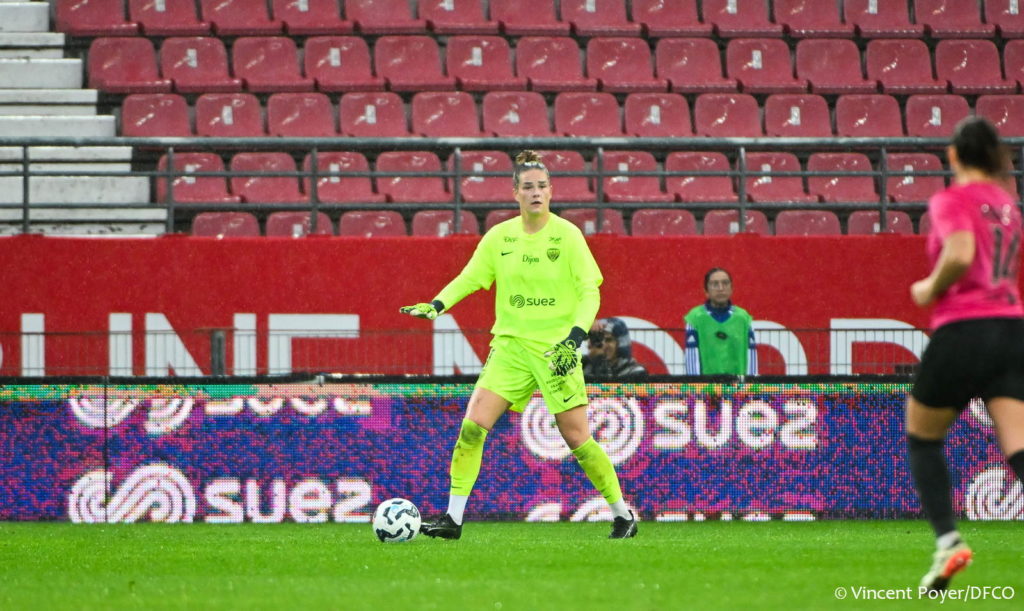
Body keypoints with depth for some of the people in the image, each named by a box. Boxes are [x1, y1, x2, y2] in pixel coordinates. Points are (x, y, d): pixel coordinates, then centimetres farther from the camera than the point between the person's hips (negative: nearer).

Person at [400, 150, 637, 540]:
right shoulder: (499, 237, 5)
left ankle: (622, 514, 14)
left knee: (576, 438, -3)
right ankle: (453, 518, -5)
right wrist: (437, 305, -10)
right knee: (473, 425, -10)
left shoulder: (567, 235, -5)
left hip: (556, 347, -3)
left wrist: (575, 337, -20)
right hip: (511, 345, 3)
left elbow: (590, 291, -7)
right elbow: (469, 278, 7)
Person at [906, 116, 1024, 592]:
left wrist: (929, 290, -5)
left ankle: (948, 541, 2)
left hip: (962, 327, -5)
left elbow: (960, 254, -21)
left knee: (922, 437, 16)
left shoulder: (952, 200, -4)